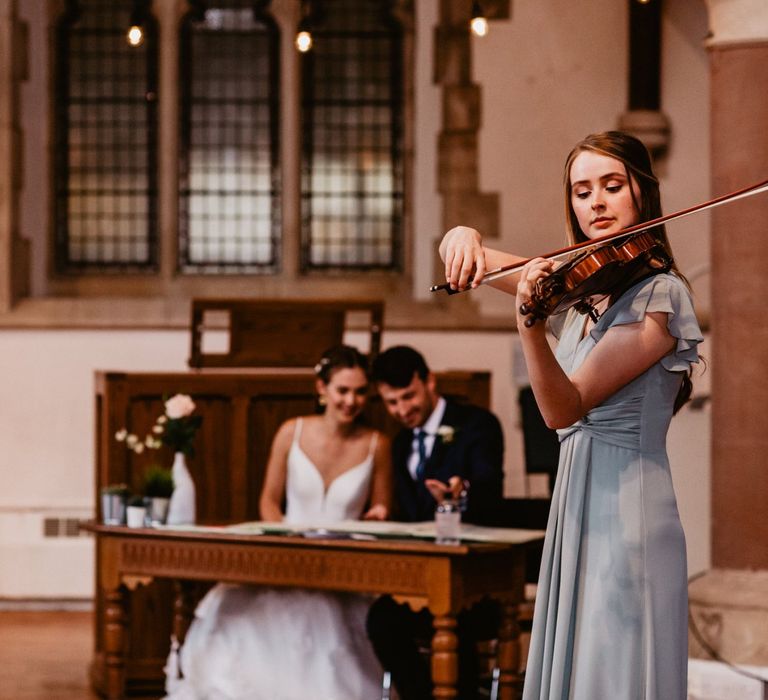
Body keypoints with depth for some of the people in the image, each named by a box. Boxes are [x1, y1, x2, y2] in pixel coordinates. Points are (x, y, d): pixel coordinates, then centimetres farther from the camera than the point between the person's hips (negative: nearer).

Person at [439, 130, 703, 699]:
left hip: (627, 511, -8)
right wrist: (465, 238, -9)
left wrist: (532, 325, -35)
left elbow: (564, 409, -19)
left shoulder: (658, 293, -11)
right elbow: (460, 251, 15)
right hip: (575, 508, 8)